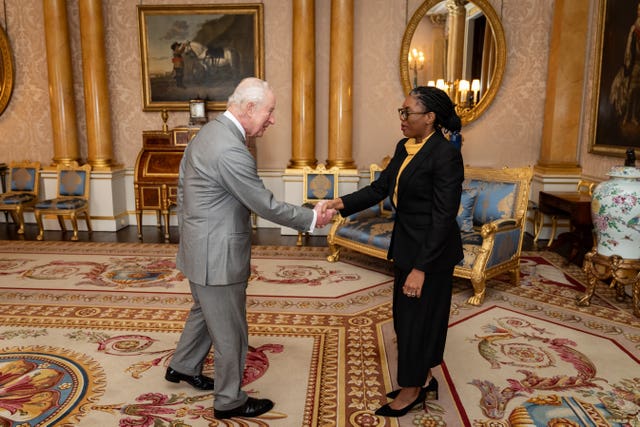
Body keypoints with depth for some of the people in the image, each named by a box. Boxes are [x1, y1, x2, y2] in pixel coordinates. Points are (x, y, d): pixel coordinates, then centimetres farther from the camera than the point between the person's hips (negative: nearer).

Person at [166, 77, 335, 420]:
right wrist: (312, 218, -10)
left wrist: (187, 234, 22)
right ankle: (229, 401, 28)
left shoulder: (208, 132, 5)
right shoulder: (231, 151, -27)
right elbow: (266, 206, -22)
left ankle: (182, 367, 50)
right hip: (217, 256, -10)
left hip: (199, 247, 10)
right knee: (230, 332, 8)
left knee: (205, 311, 29)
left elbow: (182, 187, 13)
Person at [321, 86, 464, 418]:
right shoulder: (404, 148, 6)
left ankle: (412, 390, 29)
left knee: (418, 316, 7)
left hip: (431, 252, -9)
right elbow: (380, 188, 8)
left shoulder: (445, 155, -20)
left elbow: (443, 216, -21)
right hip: (405, 244, 9)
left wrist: (421, 268, -22)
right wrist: (343, 203, -7)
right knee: (406, 315, 18)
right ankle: (423, 381, 39)